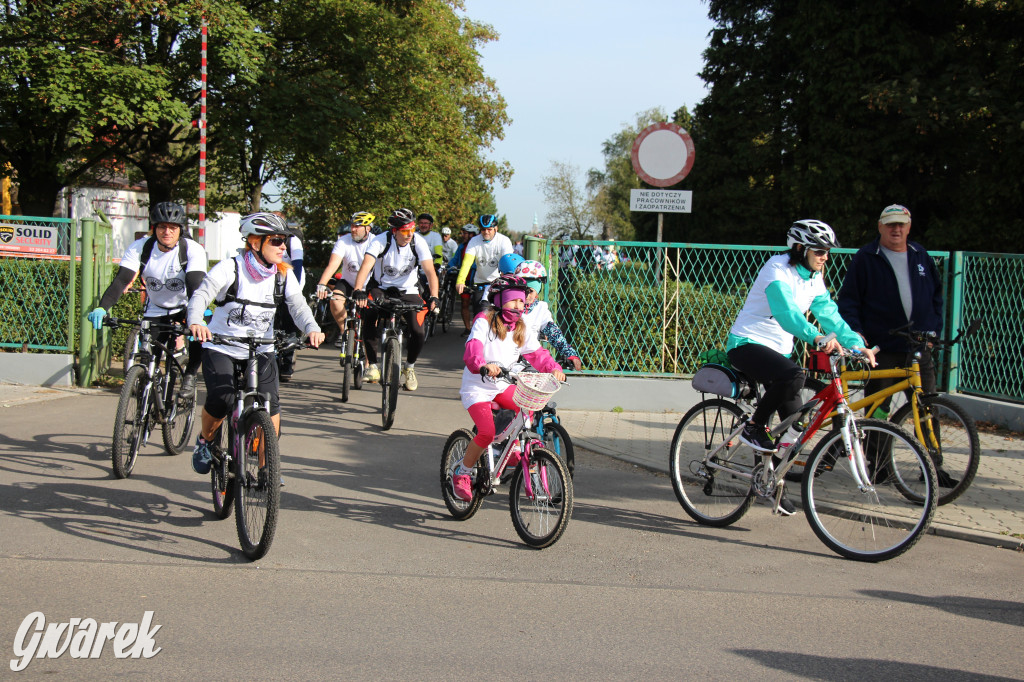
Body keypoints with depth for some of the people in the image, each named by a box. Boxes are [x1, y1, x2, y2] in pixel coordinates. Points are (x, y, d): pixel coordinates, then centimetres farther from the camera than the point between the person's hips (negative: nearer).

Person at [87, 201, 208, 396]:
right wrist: (101, 308, -44)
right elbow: (121, 280, -26)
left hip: (185, 307, -2)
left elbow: (195, 286, -36)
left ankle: (189, 375, -8)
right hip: (155, 311, 2)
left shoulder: (193, 250, -23)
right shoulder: (139, 248, -17)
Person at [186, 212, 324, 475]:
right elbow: (201, 295, -22)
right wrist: (195, 322, -44)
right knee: (221, 400, -22)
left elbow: (298, 305, -12)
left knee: (271, 404, -15)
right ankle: (204, 441, 10)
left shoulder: (284, 275, -1)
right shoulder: (229, 268, -13)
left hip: (260, 351, 3)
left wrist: (312, 329, -34)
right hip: (221, 347, -3)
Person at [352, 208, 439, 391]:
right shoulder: (380, 241, -20)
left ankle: (410, 367, 12)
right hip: (382, 288, 0)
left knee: (419, 332, -17)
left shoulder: (418, 242, -18)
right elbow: (366, 266, -32)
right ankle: (372, 366, -12)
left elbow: (430, 271, -26)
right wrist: (358, 291, -49)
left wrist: (433, 297, -42)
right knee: (369, 319, -28)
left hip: (408, 291, 1)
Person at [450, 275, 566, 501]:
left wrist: (554, 368, -23)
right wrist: (483, 365, -50)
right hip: (477, 387, -6)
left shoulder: (521, 329, 6)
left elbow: (536, 353, -3)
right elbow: (472, 349, -28)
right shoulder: (484, 322, -12)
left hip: (502, 386, 6)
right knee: (487, 432, -22)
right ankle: (462, 473, 0)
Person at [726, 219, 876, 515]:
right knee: (793, 376, -37)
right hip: (746, 344, -8)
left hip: (778, 350, 8)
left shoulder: (813, 279, 8)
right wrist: (816, 337, -50)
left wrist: (856, 343, -11)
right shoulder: (778, 269, -18)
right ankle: (753, 428, -17)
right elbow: (786, 312, -34)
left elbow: (829, 314, 5)